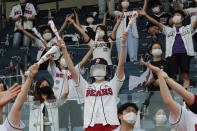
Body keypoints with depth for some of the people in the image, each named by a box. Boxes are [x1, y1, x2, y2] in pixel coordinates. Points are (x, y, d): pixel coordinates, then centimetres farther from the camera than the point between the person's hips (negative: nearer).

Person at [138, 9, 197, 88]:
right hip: (172, 54, 1)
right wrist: (145, 15, 12)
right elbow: (157, 23, 21)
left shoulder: (188, 28, 25)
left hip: (184, 53, -1)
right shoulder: (168, 30, 28)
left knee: (185, 76, -11)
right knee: (172, 76, -9)